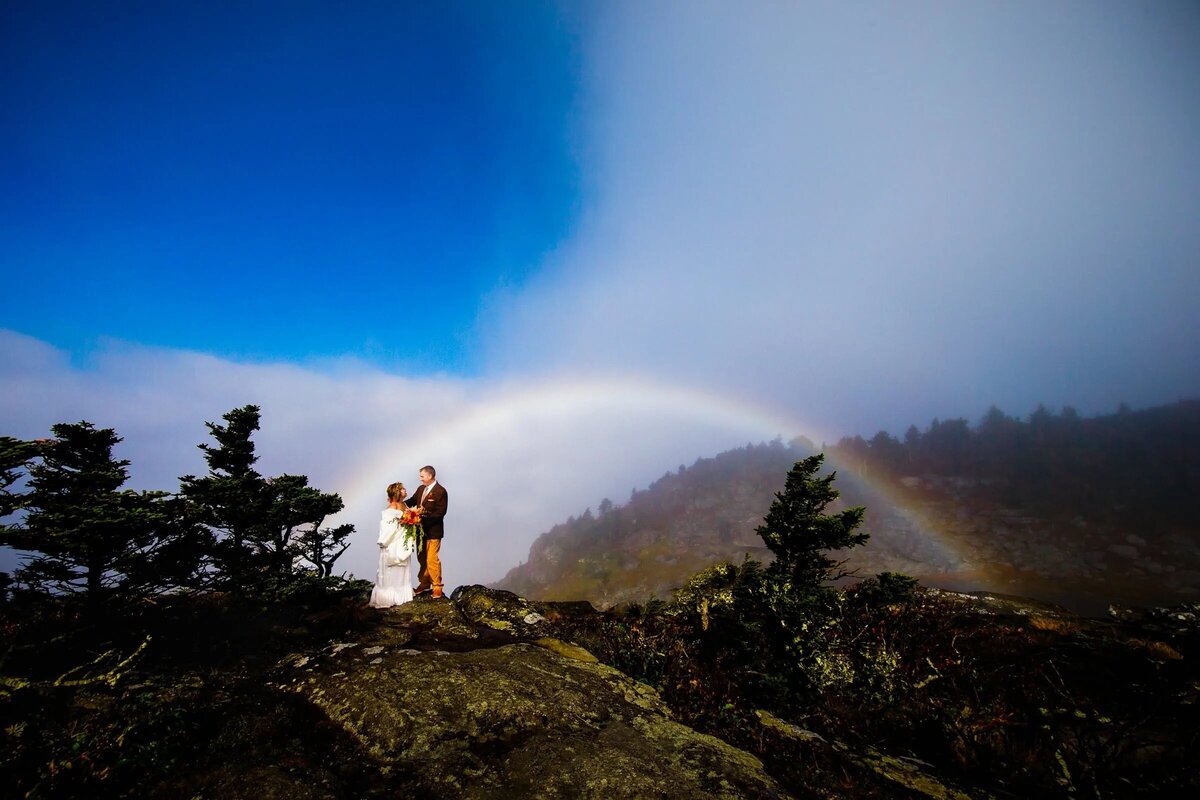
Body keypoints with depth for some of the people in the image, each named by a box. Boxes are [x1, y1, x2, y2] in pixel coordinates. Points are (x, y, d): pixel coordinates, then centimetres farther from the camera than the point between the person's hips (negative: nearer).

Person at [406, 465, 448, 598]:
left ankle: (437, 587, 11)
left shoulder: (440, 491, -15)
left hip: (433, 532, -7)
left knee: (432, 560, -3)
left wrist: (425, 514, -26)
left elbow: (440, 512, -19)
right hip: (421, 531, 7)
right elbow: (412, 500, 16)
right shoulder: (421, 489, 7)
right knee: (422, 559, 17)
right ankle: (424, 585, 31)